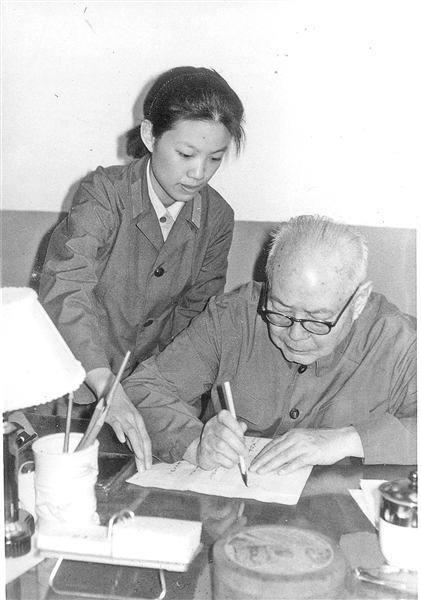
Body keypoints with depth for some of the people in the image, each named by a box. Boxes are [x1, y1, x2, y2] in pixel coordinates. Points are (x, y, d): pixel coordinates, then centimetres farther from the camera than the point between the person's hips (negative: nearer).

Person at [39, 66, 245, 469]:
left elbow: (194, 312, 5)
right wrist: (106, 386, -43)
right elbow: (65, 289, -29)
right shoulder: (104, 193, -16)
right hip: (77, 389, -3)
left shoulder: (217, 218, -3)